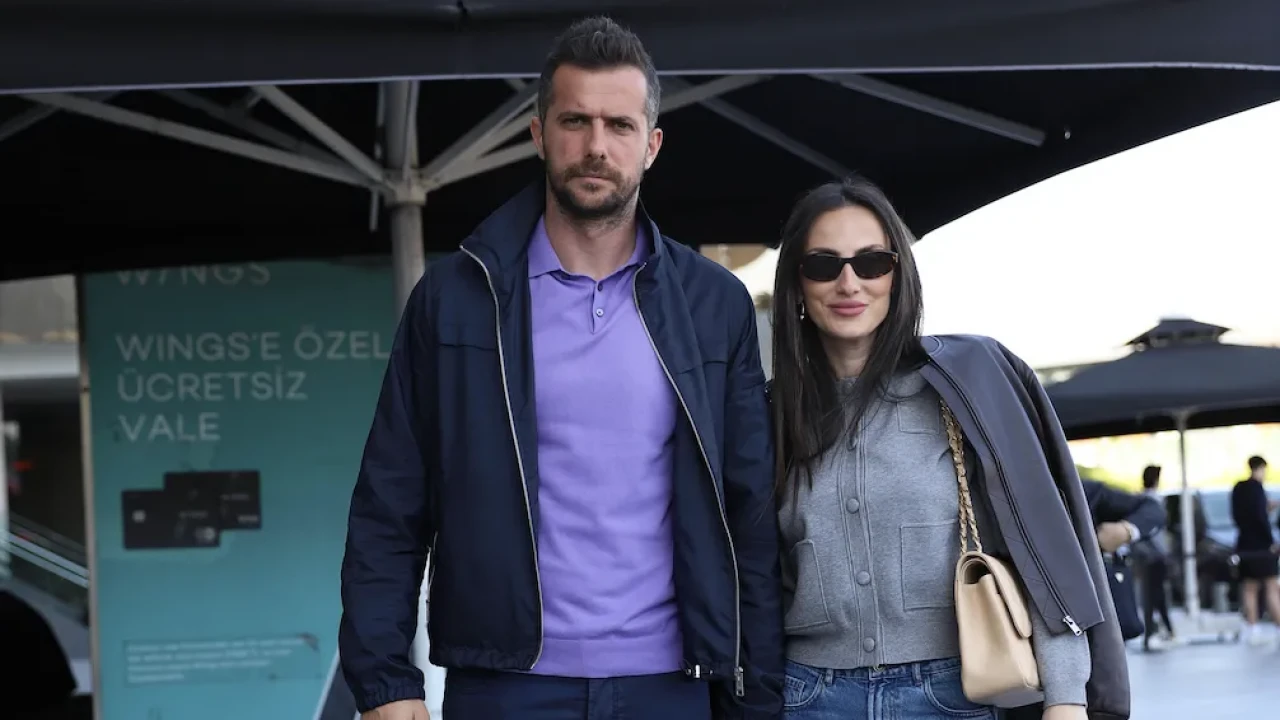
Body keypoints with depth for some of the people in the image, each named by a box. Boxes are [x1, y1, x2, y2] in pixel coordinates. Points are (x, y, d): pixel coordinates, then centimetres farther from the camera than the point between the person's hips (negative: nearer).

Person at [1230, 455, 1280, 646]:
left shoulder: (1238, 488, 12)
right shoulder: (1256, 487, -12)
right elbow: (1261, 516, -19)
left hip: (1245, 544, 8)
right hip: (1260, 544, -8)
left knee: (1249, 588, 9)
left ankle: (1252, 630, 9)